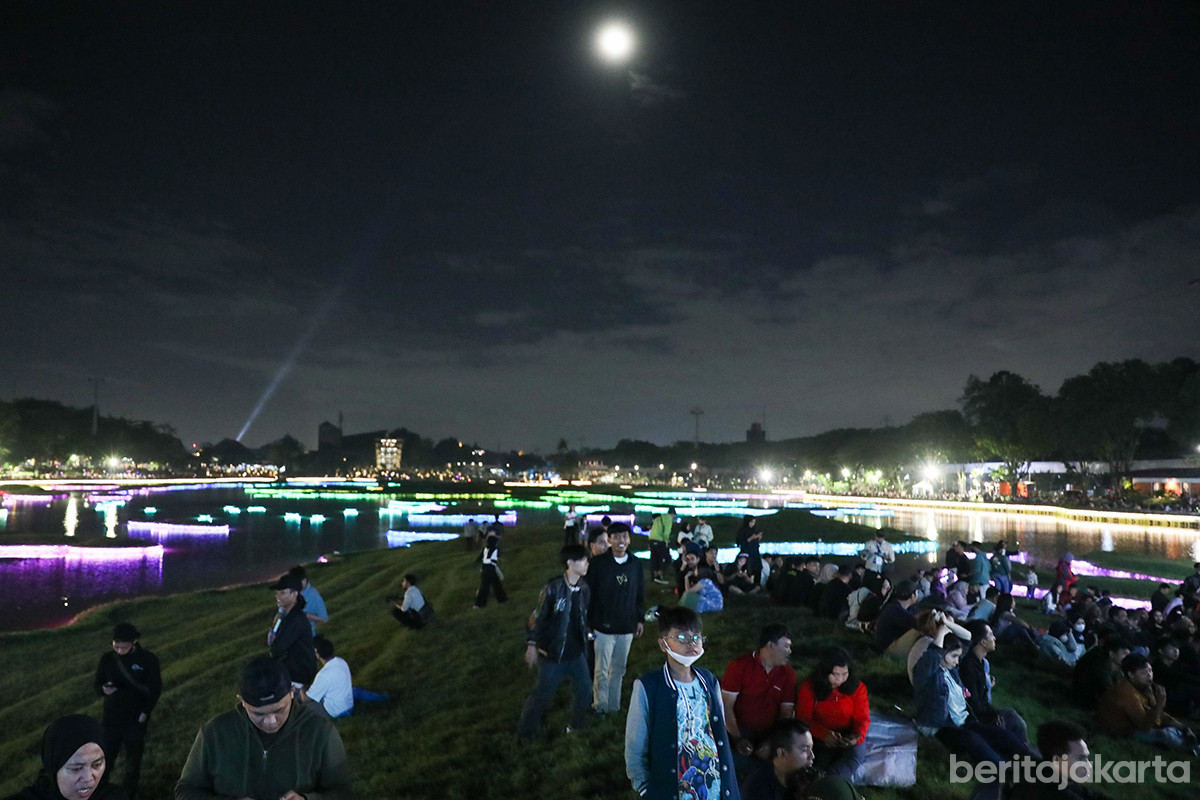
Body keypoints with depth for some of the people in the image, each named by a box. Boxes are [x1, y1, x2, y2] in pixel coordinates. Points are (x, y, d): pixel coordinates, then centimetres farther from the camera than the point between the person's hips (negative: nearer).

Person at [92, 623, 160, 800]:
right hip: (111, 717, 2)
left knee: (133, 760, 10)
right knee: (104, 757, 4)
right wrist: (103, 689, -17)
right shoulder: (107, 659, -2)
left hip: (135, 719, -2)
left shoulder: (148, 659, -9)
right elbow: (95, 685, 5)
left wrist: (145, 712, -14)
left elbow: (155, 689, -5)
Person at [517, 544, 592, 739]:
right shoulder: (553, 588, -21)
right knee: (541, 695, 7)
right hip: (552, 654, -5)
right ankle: (525, 734, 27)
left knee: (584, 690, 13)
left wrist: (585, 642, 15)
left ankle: (576, 726, 38)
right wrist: (532, 645, -9)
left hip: (576, 653, 6)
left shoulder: (584, 588, -2)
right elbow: (538, 617, -12)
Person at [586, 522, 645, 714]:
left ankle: (614, 704, 29)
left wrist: (639, 619, 12)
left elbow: (640, 594, 12)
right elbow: (589, 592, -7)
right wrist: (589, 622, -7)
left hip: (627, 627, 4)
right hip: (604, 626, -3)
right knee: (602, 669, 4)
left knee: (618, 669, 15)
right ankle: (600, 704, 22)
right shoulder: (598, 563, -10)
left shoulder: (636, 564, 2)